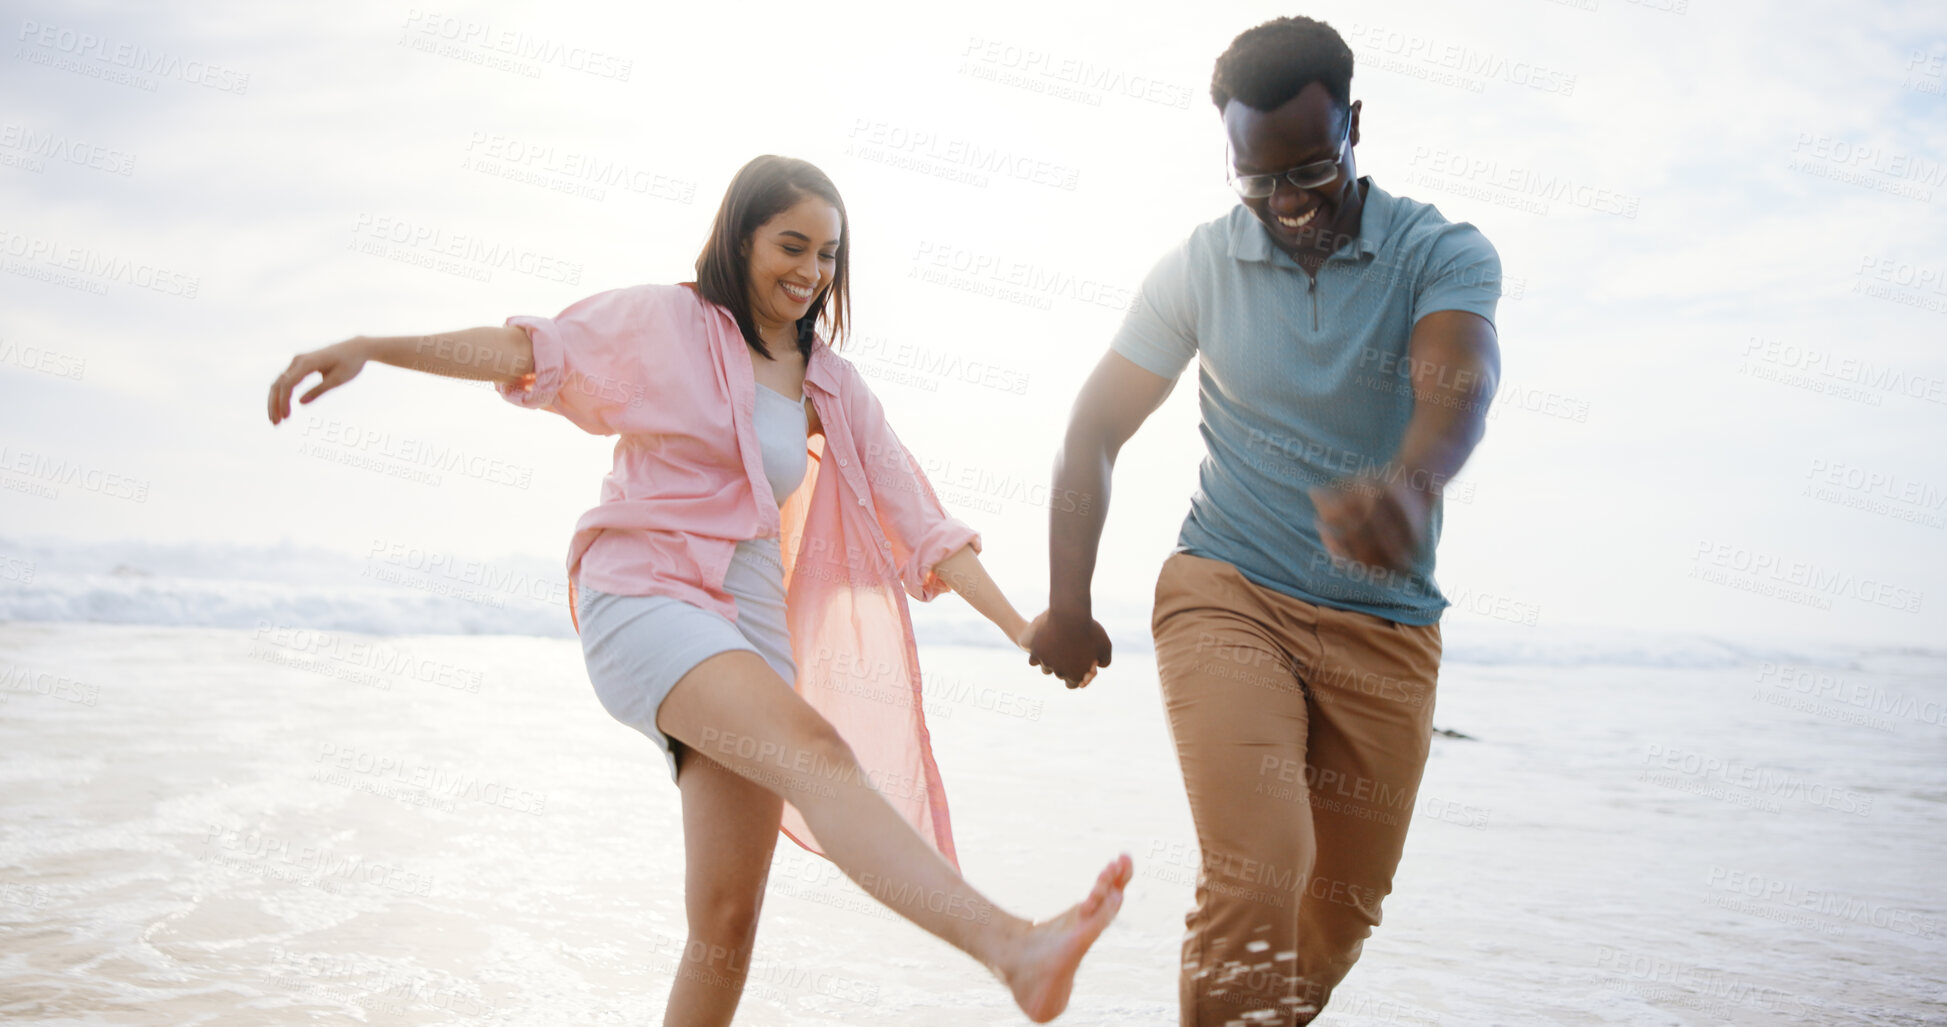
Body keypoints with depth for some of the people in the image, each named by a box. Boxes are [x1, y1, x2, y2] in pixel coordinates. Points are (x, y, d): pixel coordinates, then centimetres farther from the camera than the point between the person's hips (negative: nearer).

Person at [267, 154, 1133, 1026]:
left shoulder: (832, 388, 17)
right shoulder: (668, 323, 6)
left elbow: (918, 522, 13)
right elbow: (530, 347, -4)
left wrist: (1024, 630, 5)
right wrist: (366, 347, -16)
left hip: (752, 627, 6)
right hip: (644, 602, -6)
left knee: (726, 921, -1)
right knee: (814, 751, -33)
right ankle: (1011, 946, -49)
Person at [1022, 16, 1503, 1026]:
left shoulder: (1441, 252, -6)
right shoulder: (1200, 267, -2)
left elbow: (1459, 379, -26)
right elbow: (1094, 427, 2)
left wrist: (1409, 482, -50)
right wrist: (1067, 605, -4)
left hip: (1384, 627, 2)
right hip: (1229, 593, -1)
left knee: (1342, 913, 13)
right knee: (1256, 872, -23)